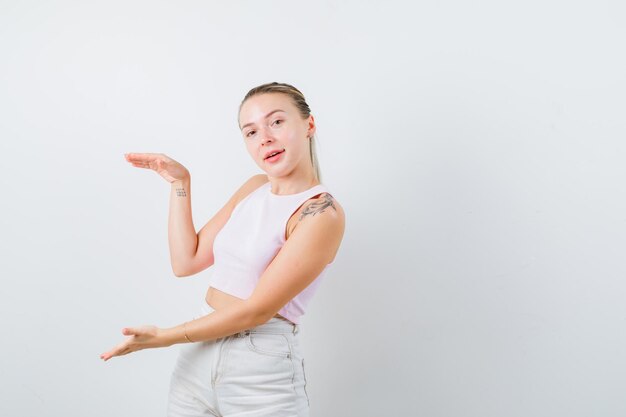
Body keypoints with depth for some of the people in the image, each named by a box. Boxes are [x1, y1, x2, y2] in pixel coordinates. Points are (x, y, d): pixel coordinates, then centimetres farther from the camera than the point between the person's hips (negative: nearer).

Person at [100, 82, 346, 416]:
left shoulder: (322, 212, -16)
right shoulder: (254, 187, 7)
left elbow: (256, 310, -18)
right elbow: (186, 262, 4)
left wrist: (164, 337, -12)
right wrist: (180, 183, 0)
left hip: (262, 372, -6)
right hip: (197, 358, 6)